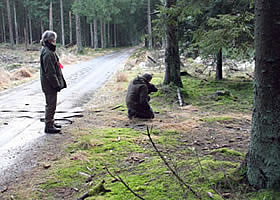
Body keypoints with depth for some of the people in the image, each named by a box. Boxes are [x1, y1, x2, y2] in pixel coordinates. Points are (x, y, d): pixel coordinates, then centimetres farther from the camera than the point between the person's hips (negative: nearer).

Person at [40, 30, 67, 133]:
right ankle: (48, 126, 5)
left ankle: (51, 122, 30)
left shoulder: (50, 51, 12)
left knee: (51, 104, 19)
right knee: (51, 104, -3)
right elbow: (50, 72, -23)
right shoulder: (47, 53, -20)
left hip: (51, 83, 10)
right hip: (49, 84, -10)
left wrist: (58, 83, 19)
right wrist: (57, 84, -19)